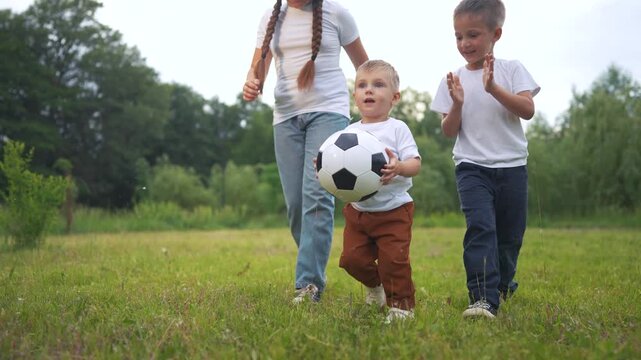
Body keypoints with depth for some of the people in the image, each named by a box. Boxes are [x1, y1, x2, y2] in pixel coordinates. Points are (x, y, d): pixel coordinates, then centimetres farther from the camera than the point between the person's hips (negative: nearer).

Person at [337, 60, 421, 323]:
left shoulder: (397, 128, -4)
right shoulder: (350, 131, 7)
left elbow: (415, 163, -13)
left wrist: (399, 167, -34)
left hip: (393, 210, -4)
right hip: (357, 210, 4)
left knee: (393, 259, -10)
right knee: (352, 258, 3)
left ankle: (401, 305, 9)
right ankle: (375, 284, 33)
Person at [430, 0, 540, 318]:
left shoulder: (511, 70, 2)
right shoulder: (454, 80, 4)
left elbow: (527, 110, -12)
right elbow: (449, 131, 2)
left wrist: (493, 88, -22)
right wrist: (457, 103, -16)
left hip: (511, 165, 1)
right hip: (471, 166, -1)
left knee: (510, 235, 10)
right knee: (480, 226, -21)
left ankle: (502, 284, 36)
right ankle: (483, 298, -25)